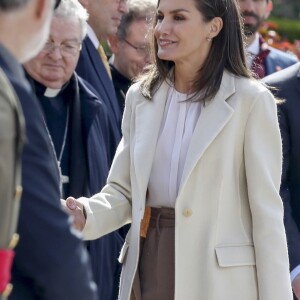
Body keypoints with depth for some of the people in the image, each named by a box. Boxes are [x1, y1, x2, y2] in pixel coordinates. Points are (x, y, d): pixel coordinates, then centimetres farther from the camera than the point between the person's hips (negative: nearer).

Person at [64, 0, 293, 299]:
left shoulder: (250, 100, -6)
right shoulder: (141, 97, 8)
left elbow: (266, 210, -7)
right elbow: (122, 190, 9)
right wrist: (85, 216, -12)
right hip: (151, 267, 4)